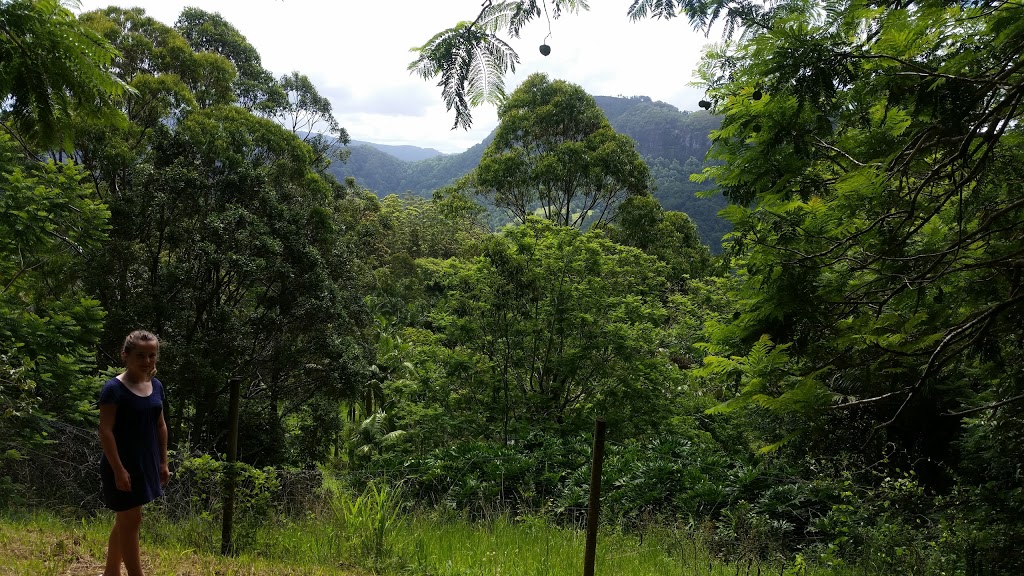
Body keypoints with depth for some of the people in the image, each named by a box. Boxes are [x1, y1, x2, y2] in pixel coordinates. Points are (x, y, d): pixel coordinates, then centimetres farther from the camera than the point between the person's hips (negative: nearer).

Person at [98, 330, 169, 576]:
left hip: (146, 463, 7)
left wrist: (163, 462, 12)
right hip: (123, 465, -7)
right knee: (130, 521, -1)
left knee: (125, 520, 17)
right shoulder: (114, 388, -15)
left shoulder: (156, 386, 5)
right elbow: (105, 431, -18)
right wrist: (118, 469, -21)